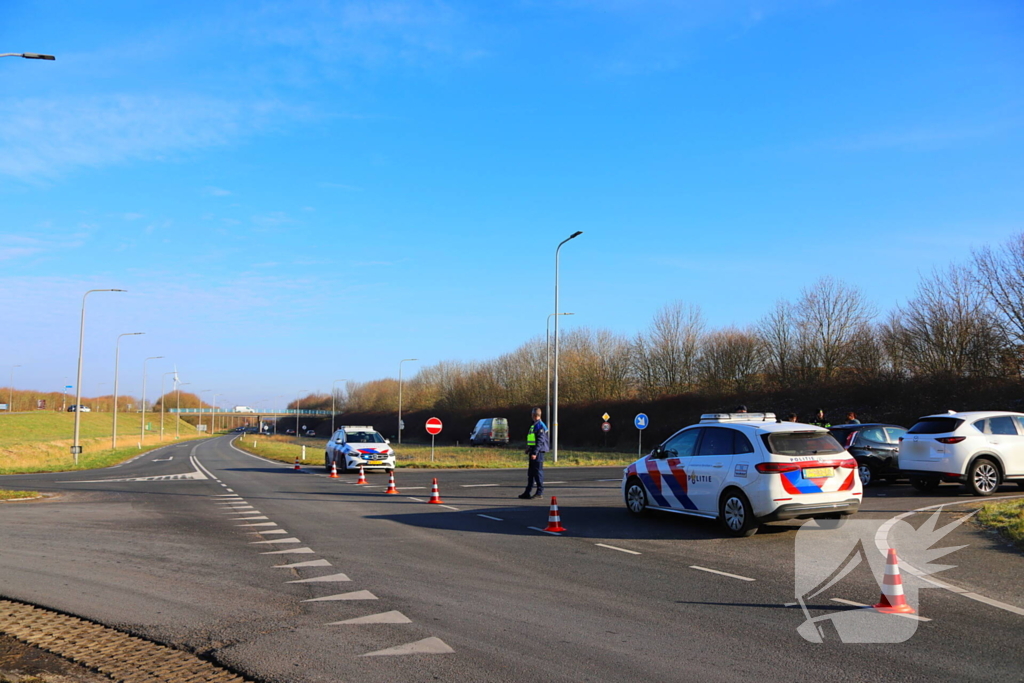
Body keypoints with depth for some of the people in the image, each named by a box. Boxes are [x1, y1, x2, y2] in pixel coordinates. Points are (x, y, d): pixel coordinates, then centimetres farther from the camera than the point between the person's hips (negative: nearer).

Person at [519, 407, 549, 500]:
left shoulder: (540, 425, -14)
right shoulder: (534, 425, 17)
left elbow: (540, 441, -20)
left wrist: (535, 453, -24)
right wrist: (528, 450, 20)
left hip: (538, 451, -10)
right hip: (533, 451, 10)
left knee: (538, 471, -5)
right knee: (531, 472, 11)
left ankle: (540, 492, 1)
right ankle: (527, 492, 14)